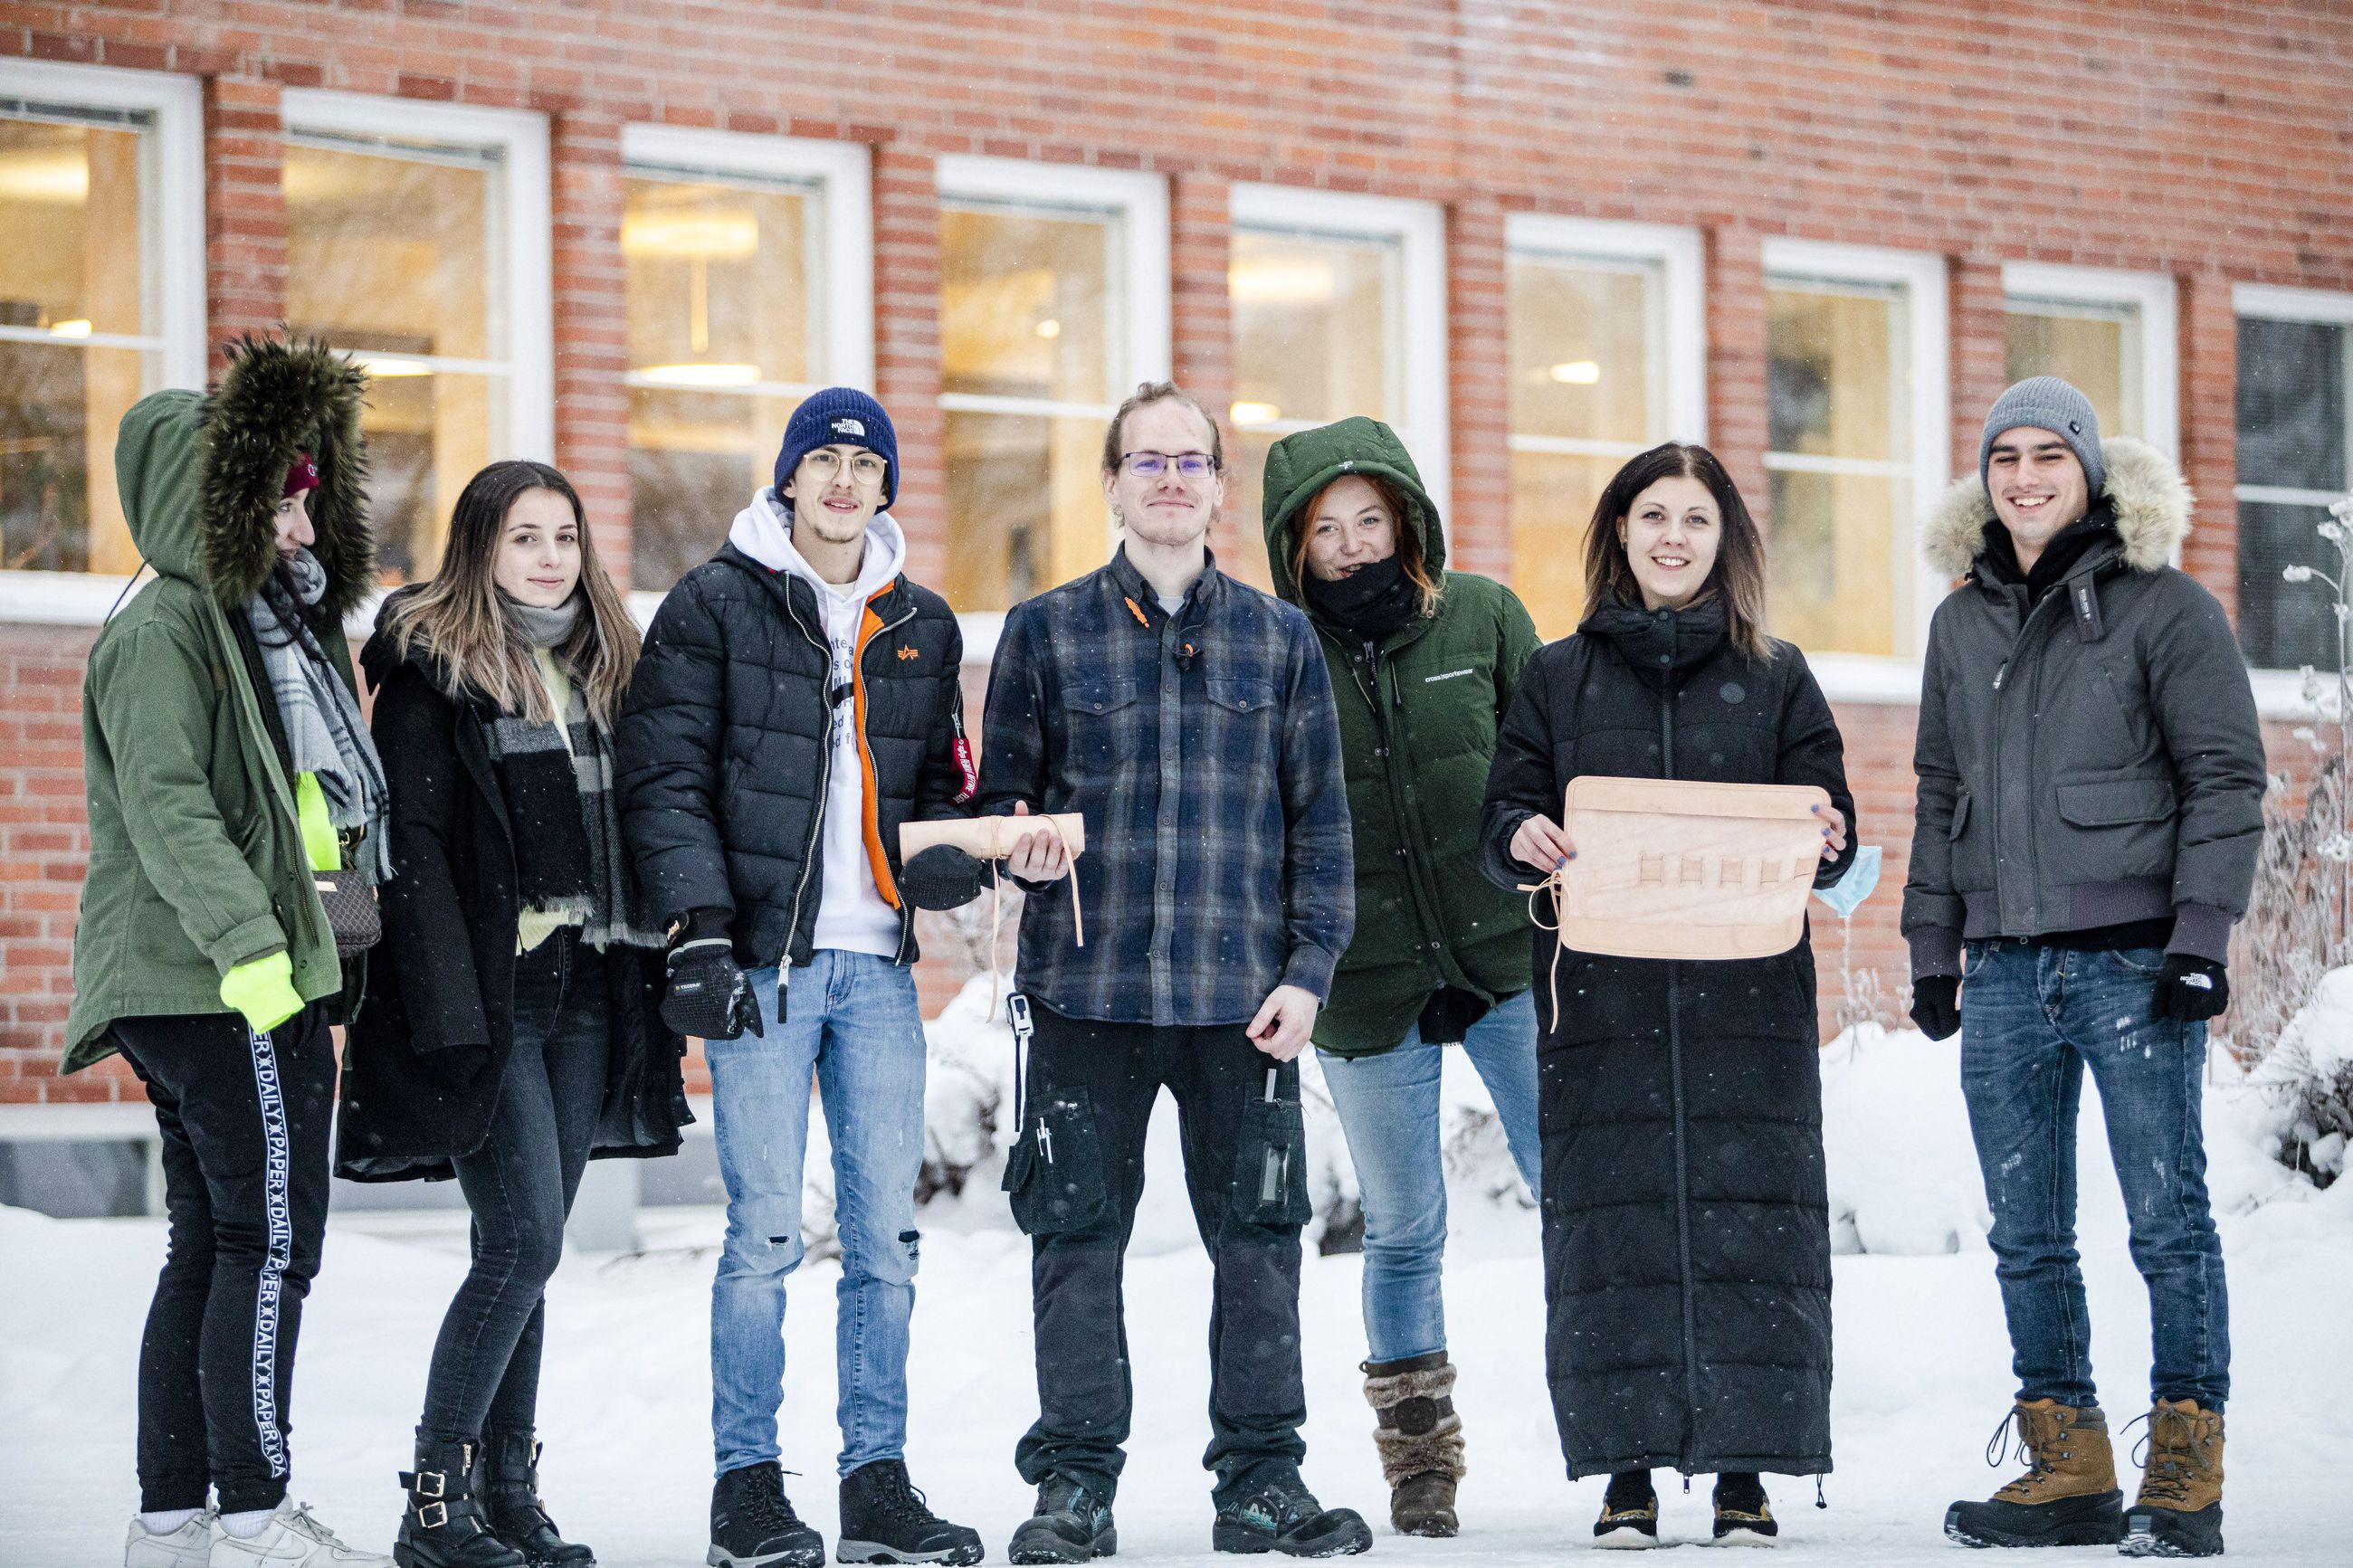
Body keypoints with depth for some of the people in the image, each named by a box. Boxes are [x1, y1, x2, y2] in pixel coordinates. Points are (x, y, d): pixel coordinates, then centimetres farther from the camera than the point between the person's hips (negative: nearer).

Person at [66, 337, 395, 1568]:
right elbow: (167, 808, -19)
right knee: (270, 1236, -9)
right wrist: (244, 943, -26)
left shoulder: (273, 624, 21)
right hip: (219, 986, -10)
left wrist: (327, 950, 22)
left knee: (211, 1249, 9)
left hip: (267, 981, 10)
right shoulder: (167, 629, -10)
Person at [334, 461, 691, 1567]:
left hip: (584, 998, 7)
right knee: (523, 1244, -13)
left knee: (524, 1253, 8)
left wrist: (646, 972, 11)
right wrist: (450, 1007, -20)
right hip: (487, 997, -7)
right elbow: (413, 842, -12)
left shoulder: (600, 667, 16)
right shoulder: (431, 667, -5)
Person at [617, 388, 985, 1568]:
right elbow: (665, 778, -5)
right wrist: (698, 924, -15)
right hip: (760, 957, -4)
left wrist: (948, 849, -1)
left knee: (886, 1232, 3)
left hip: (877, 963, 5)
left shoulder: (922, 626, 16)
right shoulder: (716, 605, 1)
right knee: (766, 1229, -6)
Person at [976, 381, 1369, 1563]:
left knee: (1258, 1236, 3)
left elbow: (1319, 821, 9)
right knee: (1078, 1238, 1)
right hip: (1086, 989, -1)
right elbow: (1000, 794, 11)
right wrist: (1019, 846, -12)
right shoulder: (1046, 632, 7)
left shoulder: (1279, 641, 10)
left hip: (1243, 994, 1)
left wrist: (1308, 969, -1)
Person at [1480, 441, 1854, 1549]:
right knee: (1613, 1228, -2)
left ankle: (1744, 1470, 2)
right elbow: (1502, 819, 9)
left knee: (1746, 1221, -4)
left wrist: (1822, 845, -15)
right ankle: (1627, 1471, 3)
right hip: (1603, 1000, 0)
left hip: (1746, 996, 0)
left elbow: (1827, 832, 9)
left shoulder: (1775, 679, 12)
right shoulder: (1559, 676, 12)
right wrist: (1523, 838, -15)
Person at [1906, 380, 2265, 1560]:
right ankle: (2069, 1472, 14)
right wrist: (1931, 950, 15)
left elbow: (2226, 778, -4)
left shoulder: (2164, 608, -2)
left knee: (2167, 1220, -4)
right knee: (2026, 1234, 6)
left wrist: (2200, 934, -11)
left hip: (2132, 958, -5)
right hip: (2005, 966, 5)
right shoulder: (1962, 623, 14)